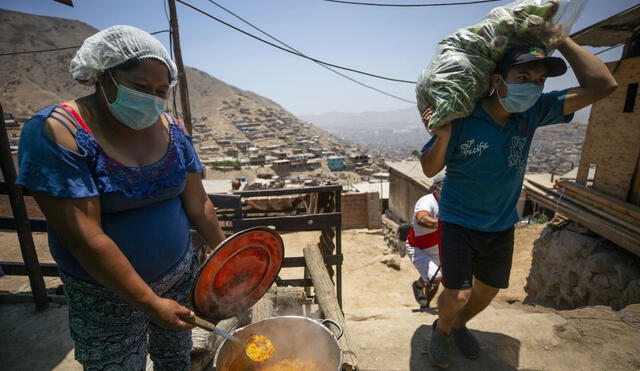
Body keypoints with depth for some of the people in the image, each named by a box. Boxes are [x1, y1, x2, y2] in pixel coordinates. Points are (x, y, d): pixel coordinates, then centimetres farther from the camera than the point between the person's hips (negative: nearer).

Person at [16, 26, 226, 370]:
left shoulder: (171, 129, -5)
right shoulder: (57, 131, -19)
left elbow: (197, 204, -2)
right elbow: (83, 236, -23)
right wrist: (150, 303, -21)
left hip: (180, 274, 4)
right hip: (108, 295, -3)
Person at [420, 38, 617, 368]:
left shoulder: (533, 113, -8)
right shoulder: (462, 118, -21)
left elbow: (602, 86, -12)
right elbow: (429, 170, -16)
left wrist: (561, 40, -13)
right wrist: (443, 137, -36)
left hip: (501, 226, 5)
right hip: (458, 221, -5)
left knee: (487, 291, 20)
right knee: (458, 295, -9)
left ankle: (459, 325, 50)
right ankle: (442, 329, 27)